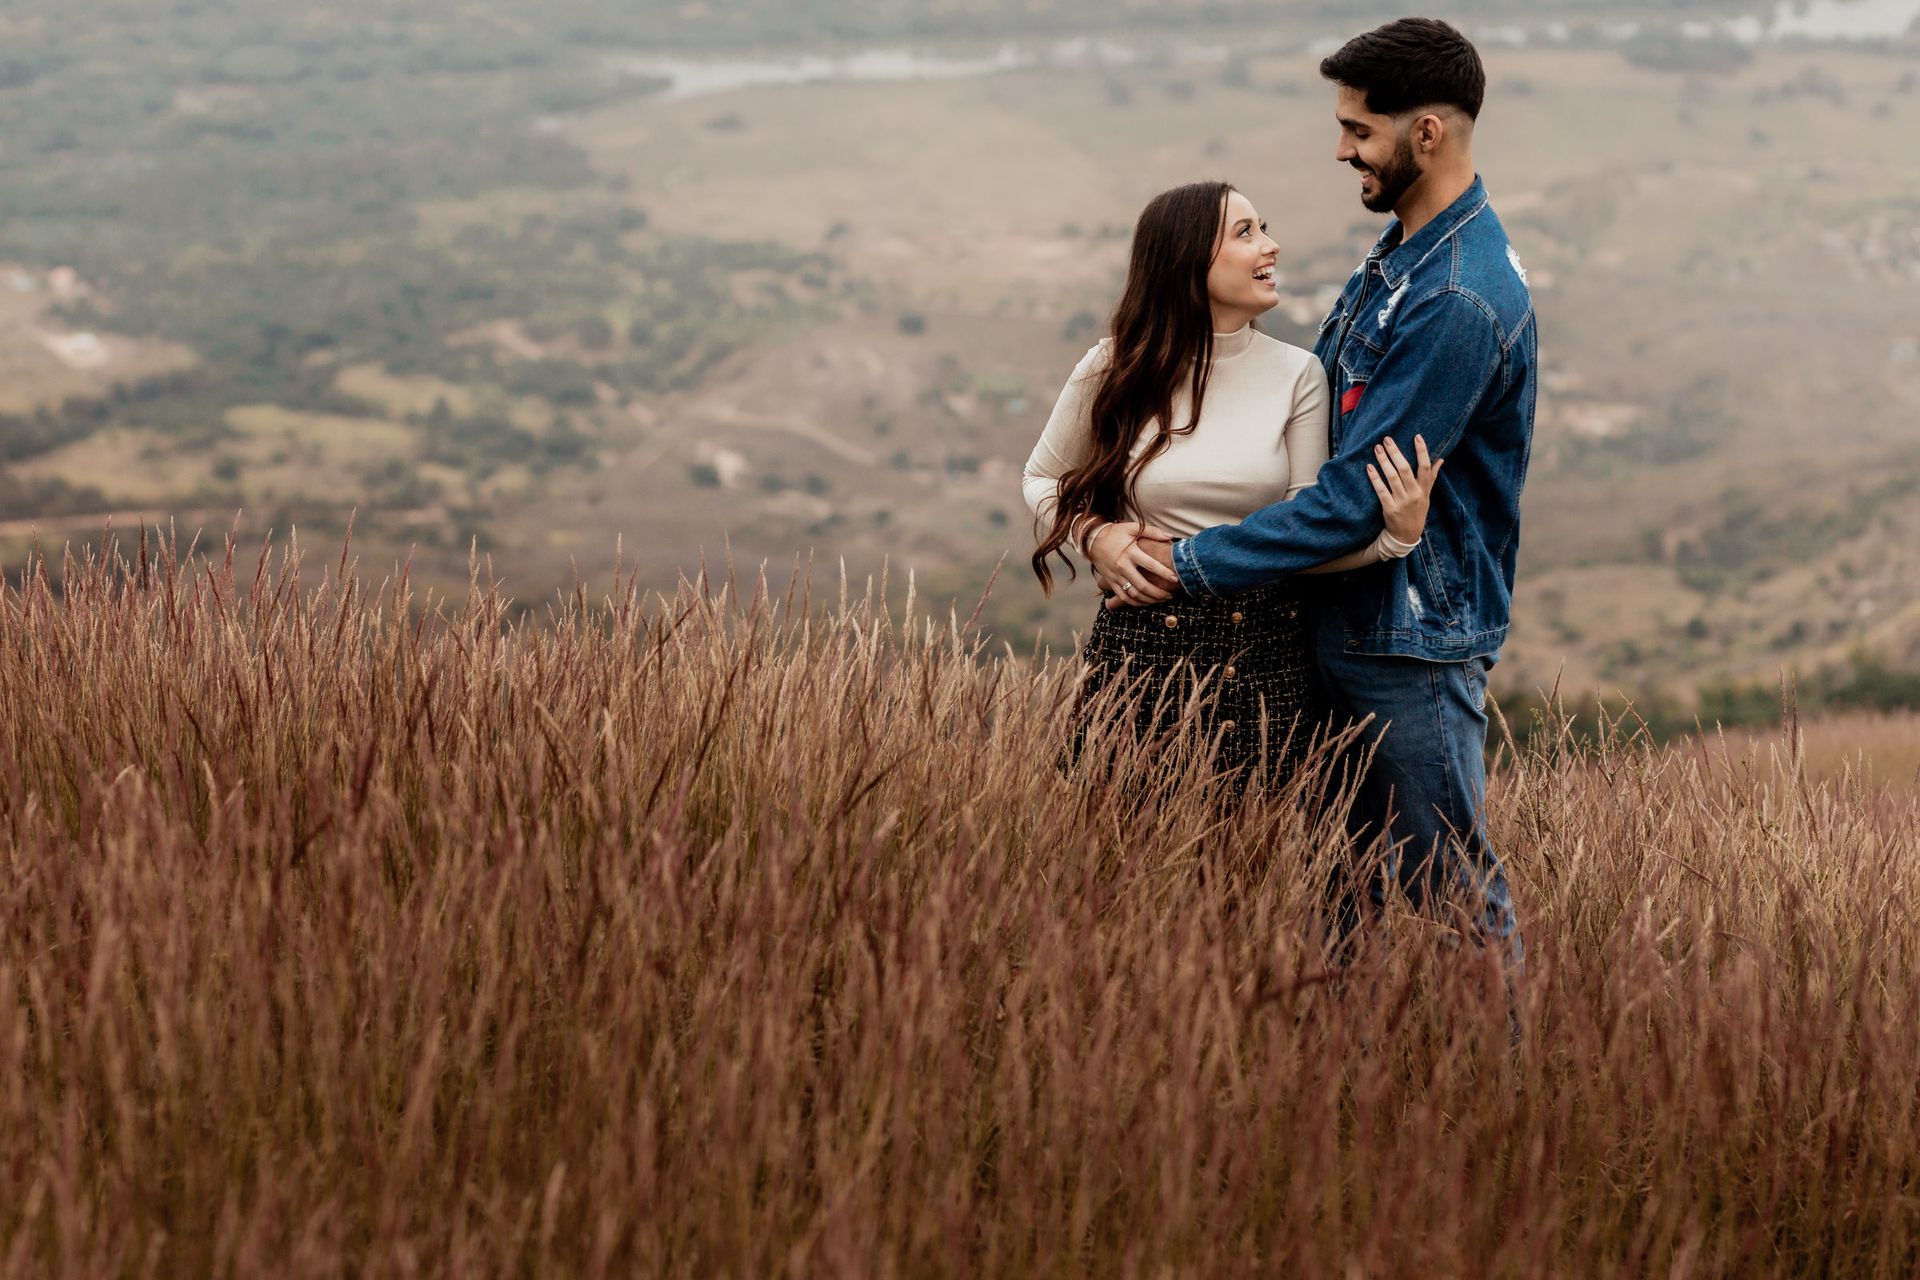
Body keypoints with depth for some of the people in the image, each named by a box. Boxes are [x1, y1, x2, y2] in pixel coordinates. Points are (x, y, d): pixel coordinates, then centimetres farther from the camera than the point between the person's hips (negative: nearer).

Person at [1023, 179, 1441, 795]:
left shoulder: (1297, 375, 0)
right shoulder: (1114, 373, -3)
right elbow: (1041, 478, 13)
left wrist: (1394, 537, -23)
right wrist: (1093, 534, -7)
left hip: (1265, 651, 1)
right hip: (1143, 646, -1)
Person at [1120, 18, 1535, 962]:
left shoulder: (1461, 302, -23)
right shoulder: (1397, 254, 9)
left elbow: (1357, 496, -24)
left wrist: (1192, 564, -18)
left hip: (1414, 642, -10)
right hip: (1342, 625, 10)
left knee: (1453, 892, 1)